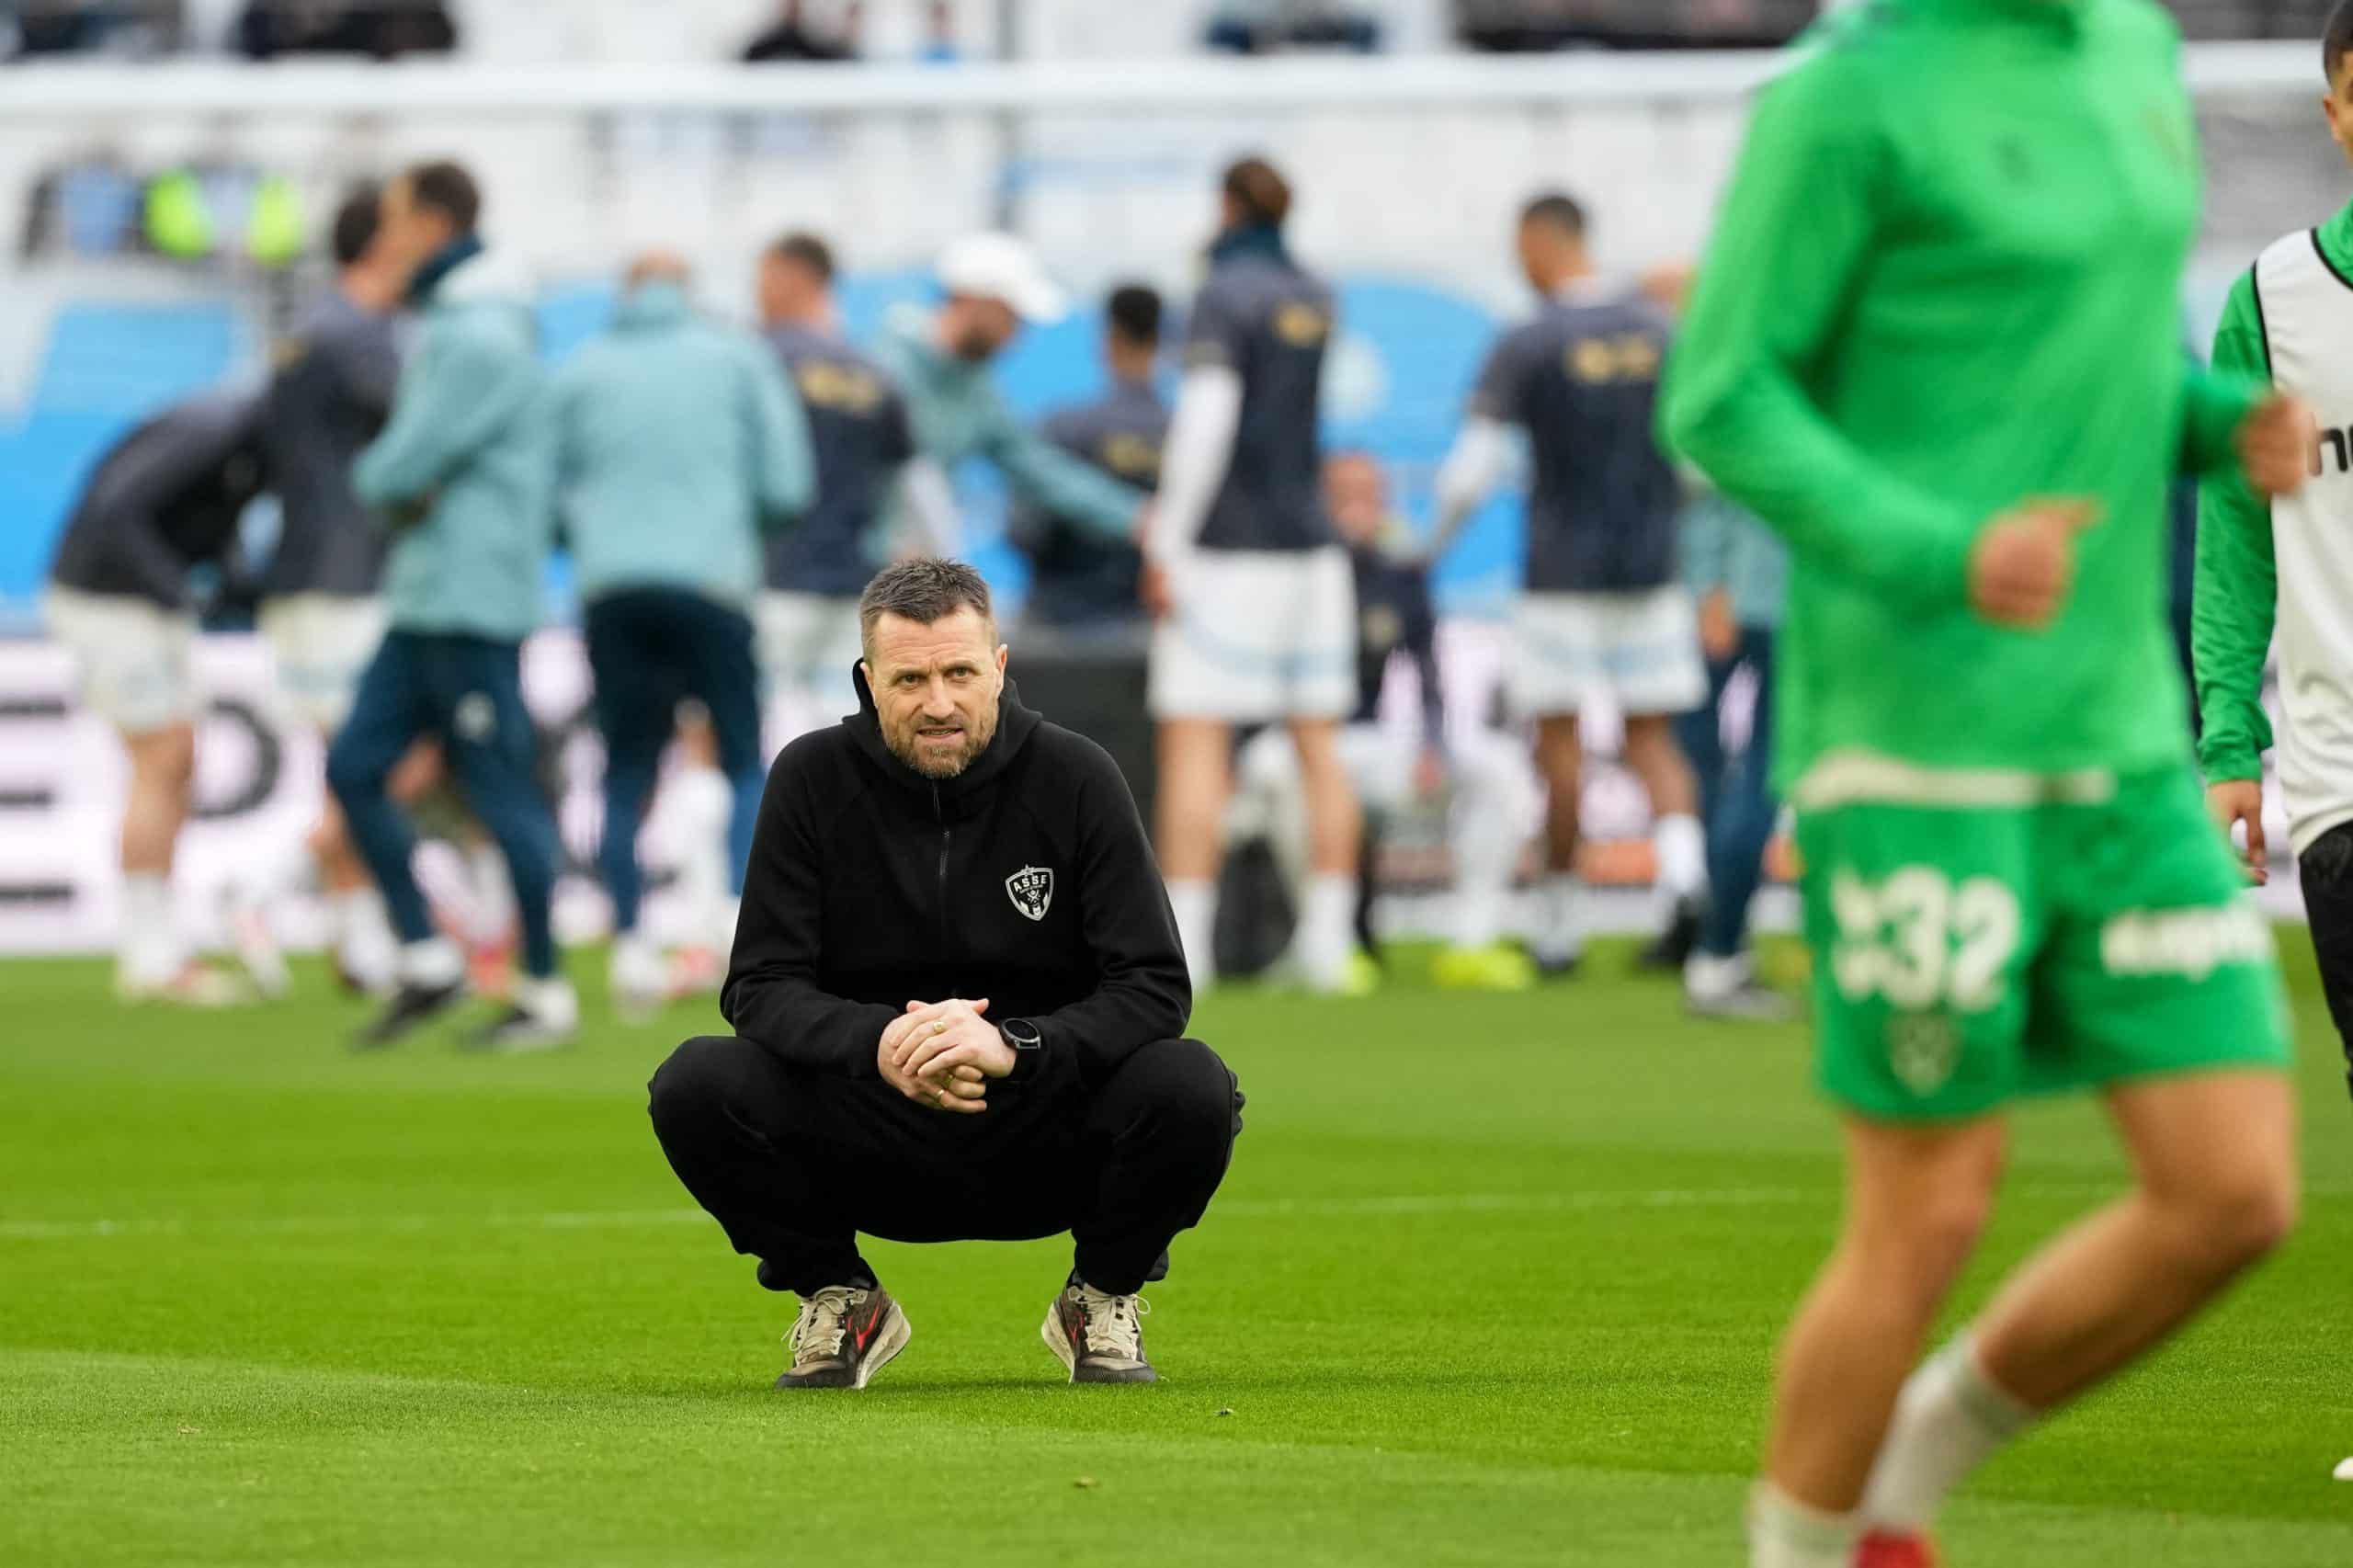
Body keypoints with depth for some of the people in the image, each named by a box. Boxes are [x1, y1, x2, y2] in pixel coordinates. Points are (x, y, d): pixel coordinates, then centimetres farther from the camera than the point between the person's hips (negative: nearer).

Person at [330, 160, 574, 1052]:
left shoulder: (481, 339, -16)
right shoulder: (453, 325, 17)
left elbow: (401, 468, -18)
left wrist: (371, 476, 3)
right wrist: (396, 481, 1)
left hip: (474, 605, -10)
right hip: (426, 601, 10)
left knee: (501, 793, -4)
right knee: (354, 768, 5)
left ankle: (546, 993, 3)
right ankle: (427, 963, 9)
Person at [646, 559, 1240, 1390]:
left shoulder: (1076, 777, -8)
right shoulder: (814, 779, -5)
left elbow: (1155, 987, -12)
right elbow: (761, 985, -8)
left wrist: (1013, 1045, -31)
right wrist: (877, 1044, -29)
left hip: (1047, 1147, -1)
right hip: (873, 1148, 1)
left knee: (1193, 1088, -30)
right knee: (696, 1086, -25)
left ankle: (1102, 1298, 2)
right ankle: (839, 1300, 3)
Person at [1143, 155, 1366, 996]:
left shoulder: (1224, 298, -9)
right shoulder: (1317, 299, 11)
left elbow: (1206, 421, -17)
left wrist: (1166, 542, -13)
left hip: (1227, 547, -6)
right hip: (1309, 545, 6)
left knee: (1194, 740, -7)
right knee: (1320, 744, 7)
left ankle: (1182, 946, -13)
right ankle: (1329, 943, 5)